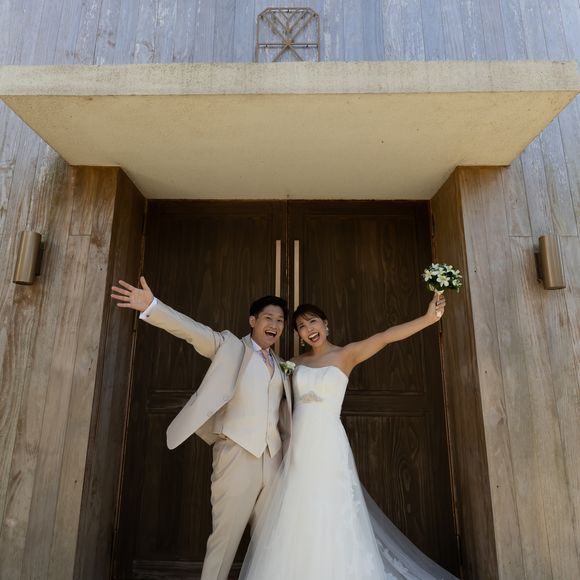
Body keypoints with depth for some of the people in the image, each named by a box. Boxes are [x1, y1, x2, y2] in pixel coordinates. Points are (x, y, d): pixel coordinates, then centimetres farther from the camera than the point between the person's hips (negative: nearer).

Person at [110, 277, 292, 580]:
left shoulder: (281, 365, 15)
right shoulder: (230, 346, 1)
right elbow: (194, 331, -14)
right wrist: (152, 306, -27)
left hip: (272, 459, 5)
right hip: (236, 454, -5)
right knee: (224, 535, 3)